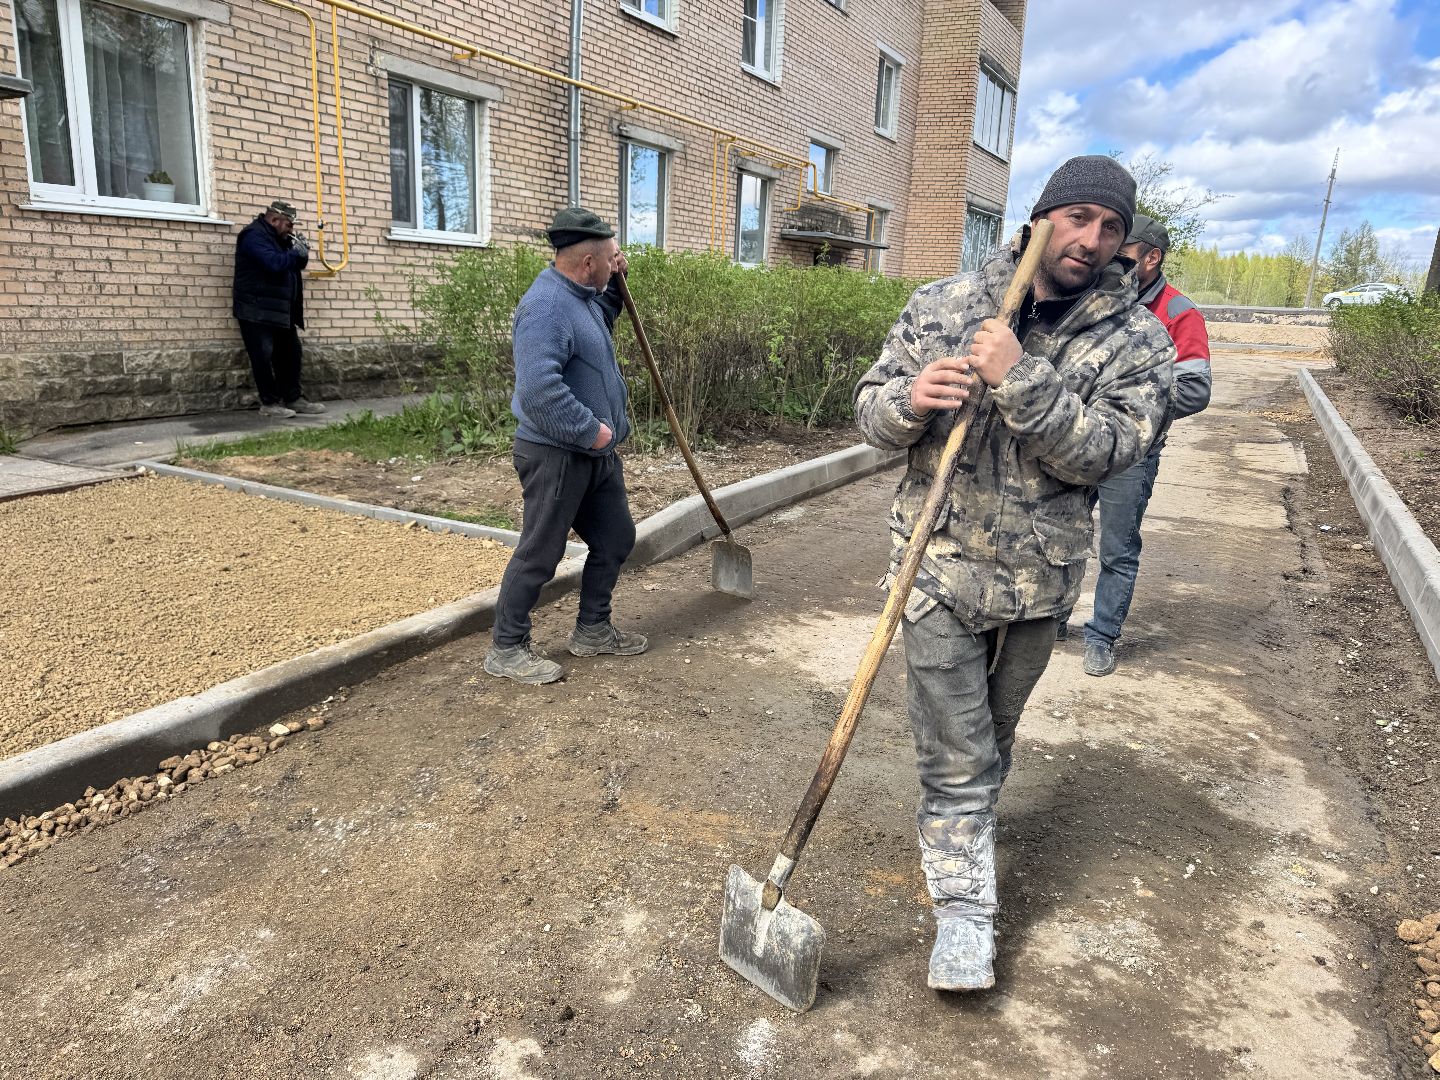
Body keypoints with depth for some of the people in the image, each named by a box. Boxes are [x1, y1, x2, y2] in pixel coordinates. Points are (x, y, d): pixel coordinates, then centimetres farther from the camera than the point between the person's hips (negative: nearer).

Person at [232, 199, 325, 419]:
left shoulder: (277, 237, 17)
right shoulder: (254, 235, -14)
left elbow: (294, 263, 19)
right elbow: (274, 262, -28)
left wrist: (301, 250, 0)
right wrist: (297, 253, -14)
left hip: (280, 311, 10)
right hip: (257, 311, -10)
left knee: (291, 353, 9)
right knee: (264, 357, -7)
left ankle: (293, 399, 15)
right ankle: (269, 403, -2)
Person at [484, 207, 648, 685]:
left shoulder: (581, 295, 10)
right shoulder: (546, 305, -22)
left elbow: (602, 322, 34)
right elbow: (539, 386, -33)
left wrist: (616, 284, 16)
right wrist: (590, 429, -24)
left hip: (597, 453, 10)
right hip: (556, 455, -10)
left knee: (616, 539, 17)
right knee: (539, 554, 0)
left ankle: (593, 630, 32)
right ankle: (506, 649, 15)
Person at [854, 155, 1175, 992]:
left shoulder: (1137, 341, -3)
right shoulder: (942, 306, -1)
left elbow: (1106, 450, -16)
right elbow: (871, 406, 1)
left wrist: (1019, 378, -27)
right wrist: (909, 399, -22)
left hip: (1039, 576, 2)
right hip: (942, 565, -1)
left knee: (994, 737, 21)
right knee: (954, 755, 0)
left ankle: (960, 844, 48)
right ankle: (965, 909, 15)